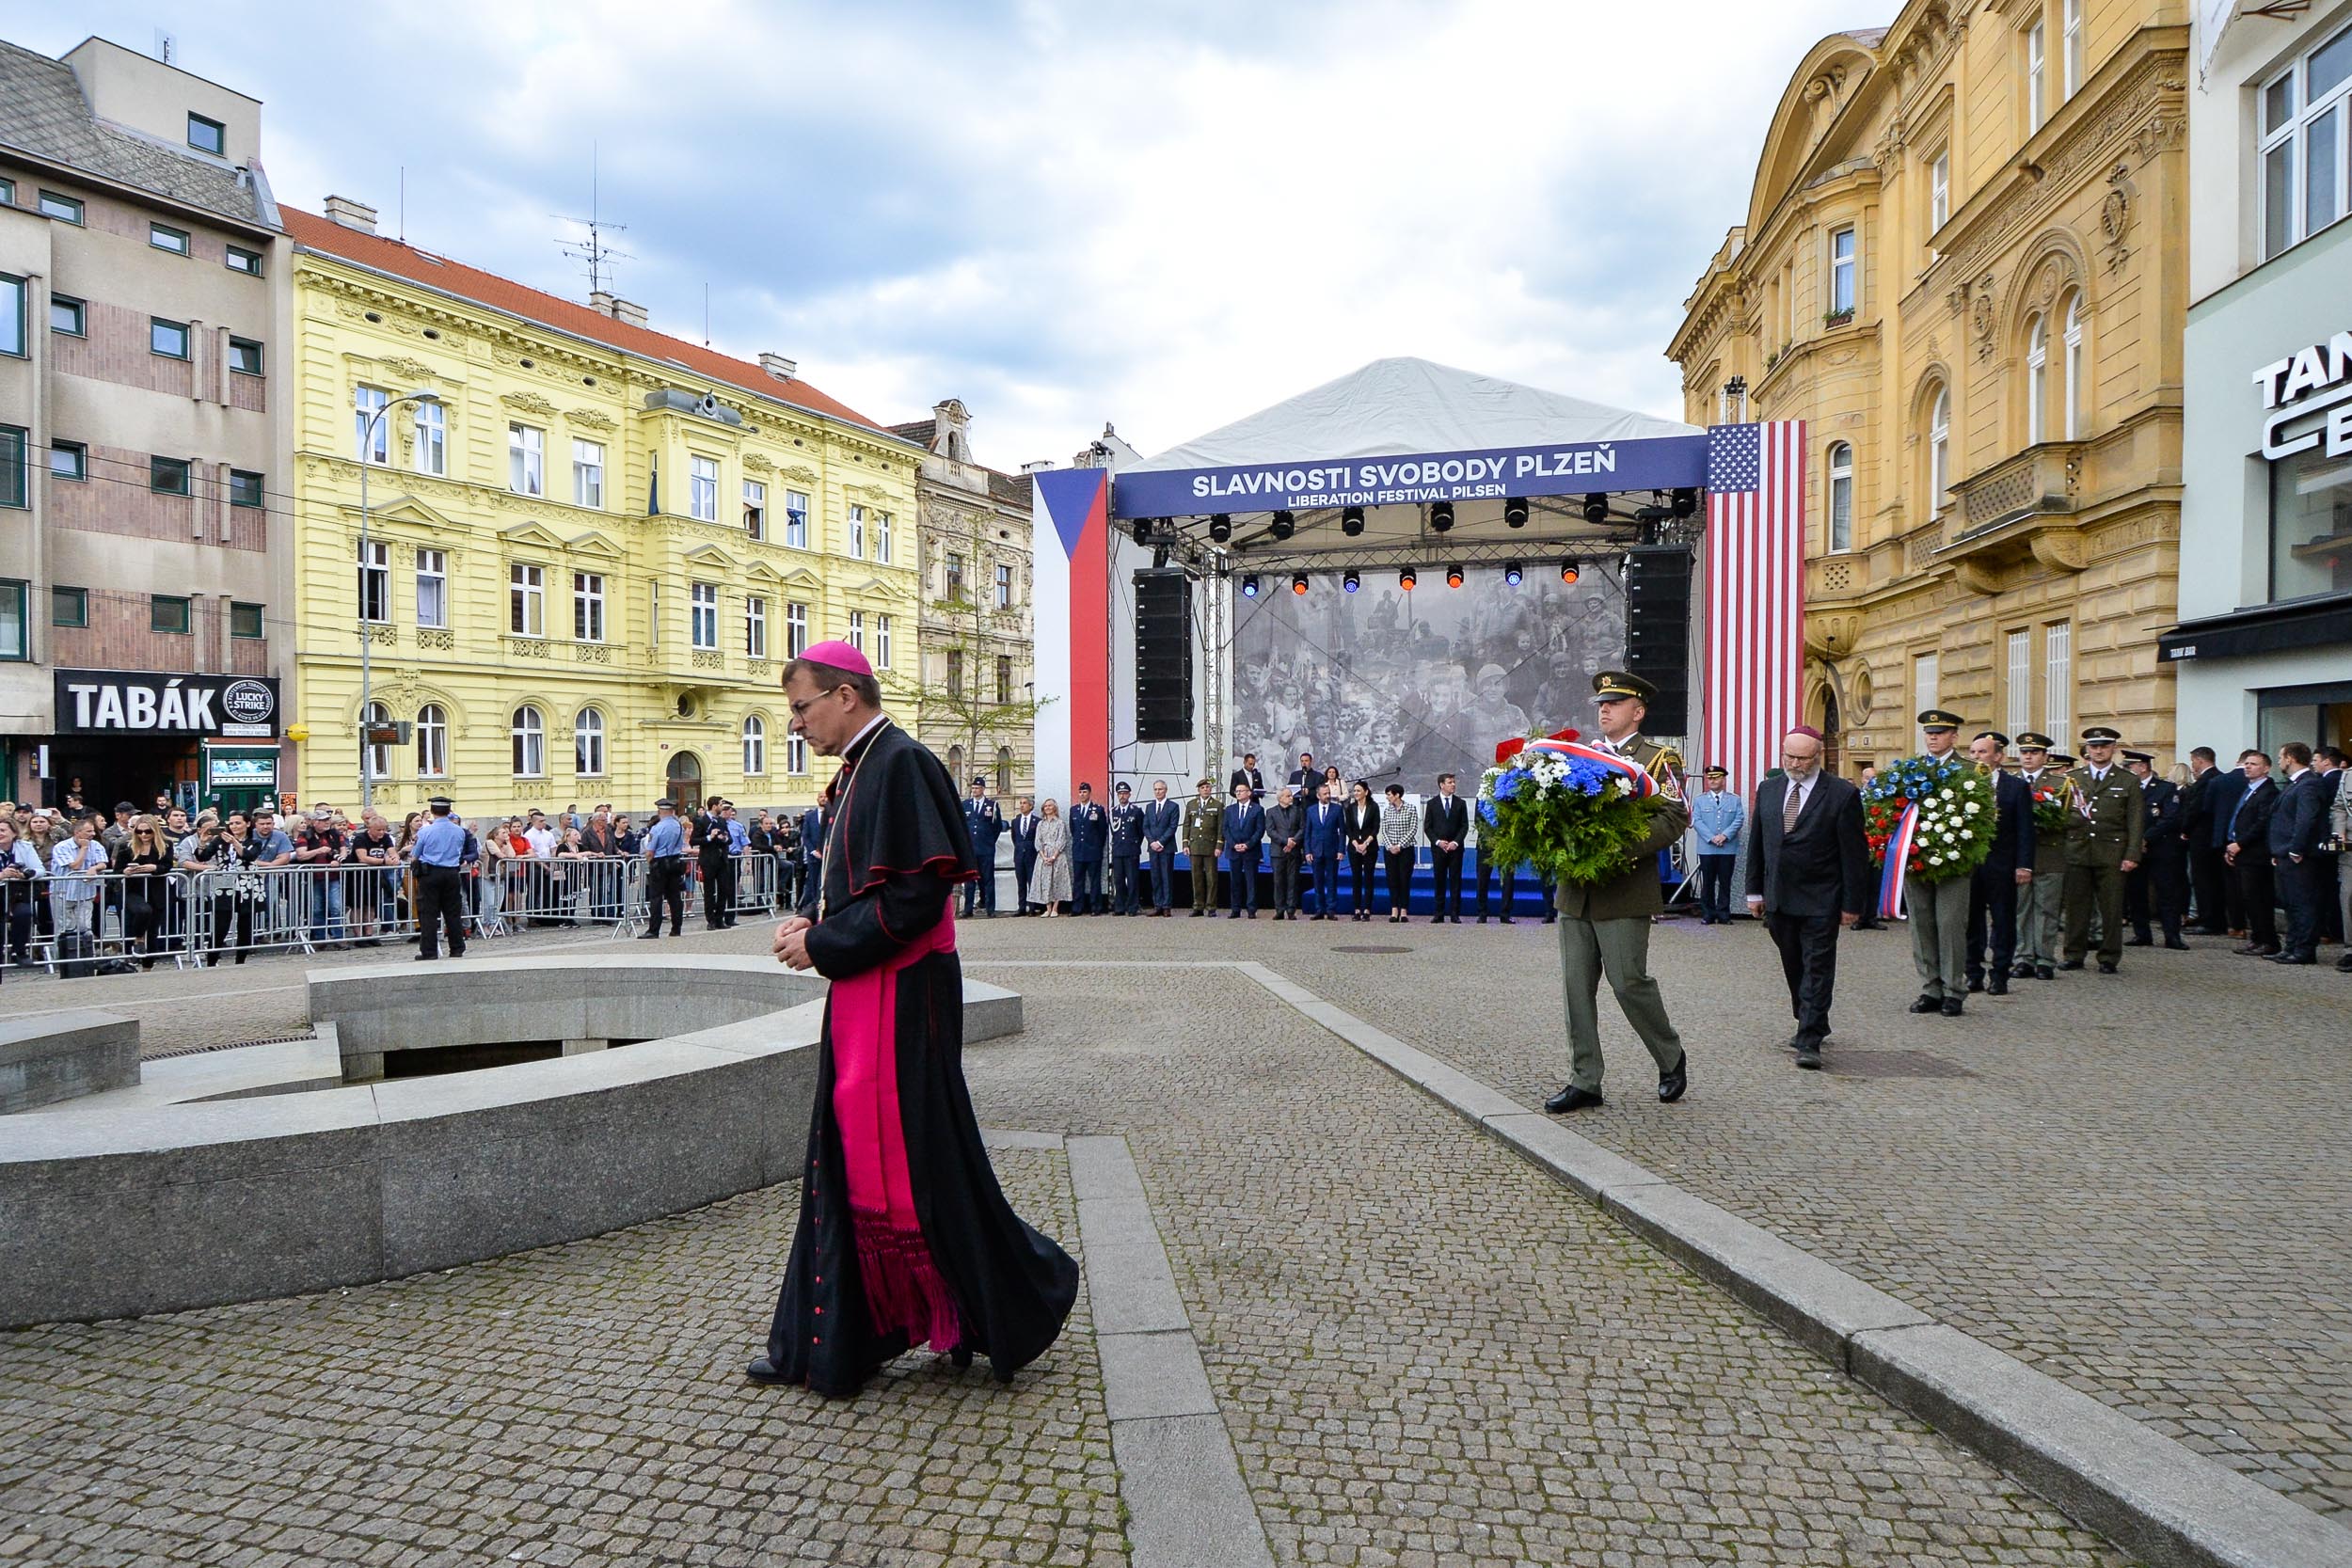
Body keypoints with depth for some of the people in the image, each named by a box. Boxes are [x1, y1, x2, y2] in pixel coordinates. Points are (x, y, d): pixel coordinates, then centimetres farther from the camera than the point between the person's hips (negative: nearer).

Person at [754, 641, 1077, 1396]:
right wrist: (814, 926, 4)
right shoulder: (862, 770, 14)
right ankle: (830, 1342, 27)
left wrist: (822, 946, -16)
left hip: (900, 1000, -10)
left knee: (911, 1161, -2)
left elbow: (918, 894, -23)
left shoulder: (902, 763, -16)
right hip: (864, 998, 10)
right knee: (846, 1161, 14)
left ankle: (1017, 1304, 17)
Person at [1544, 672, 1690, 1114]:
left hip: (1624, 894, -5)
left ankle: (1672, 1058, 22)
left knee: (1629, 982, -3)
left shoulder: (1659, 759, -1)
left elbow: (1674, 819, -12)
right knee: (1576, 987, 5)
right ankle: (1584, 1081, 13)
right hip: (1575, 892, 5)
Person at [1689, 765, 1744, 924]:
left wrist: (1725, 835, -14)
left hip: (1728, 849, 0)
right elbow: (1696, 821, 0)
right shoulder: (1699, 799, 9)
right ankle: (1708, 915, 9)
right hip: (1706, 849, 0)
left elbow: (1739, 820, 0)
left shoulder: (1734, 799, 9)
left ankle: (1723, 914, 9)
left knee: (1725, 882, 3)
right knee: (1707, 883, 3)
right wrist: (1711, 838, -13)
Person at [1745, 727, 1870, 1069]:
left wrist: (1852, 903, -8)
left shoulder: (1842, 795, -8)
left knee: (1817, 969, -5)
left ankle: (1810, 1041, -4)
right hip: (1778, 899, 5)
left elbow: (1854, 853, -7)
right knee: (1793, 967, 15)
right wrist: (1755, 890, 10)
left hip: (1820, 901, -5)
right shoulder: (1768, 790, 8)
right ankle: (1810, 1025, 31)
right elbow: (1756, 843, 13)